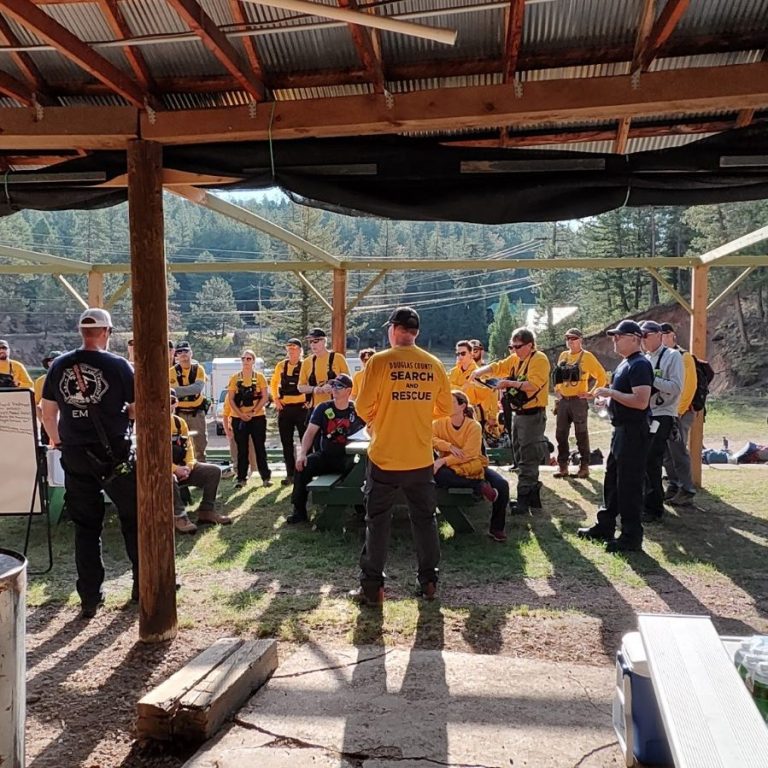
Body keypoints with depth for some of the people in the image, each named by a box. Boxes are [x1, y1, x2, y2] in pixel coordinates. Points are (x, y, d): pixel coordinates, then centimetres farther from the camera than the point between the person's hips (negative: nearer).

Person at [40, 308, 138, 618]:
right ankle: (143, 583, 21)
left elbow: (47, 412, 8)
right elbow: (139, 410, -7)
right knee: (134, 517, 13)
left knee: (86, 525, 11)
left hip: (74, 455, 3)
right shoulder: (118, 365, -9)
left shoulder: (59, 365, 2)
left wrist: (59, 441, 21)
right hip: (114, 453, -3)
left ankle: (90, 598, 14)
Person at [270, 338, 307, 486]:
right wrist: (276, 400, 8)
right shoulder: (281, 366, 8)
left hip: (301, 407, -4)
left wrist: (310, 401, -10)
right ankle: (290, 474, 16)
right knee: (286, 443, 8)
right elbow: (273, 383, 19)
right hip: (284, 408, 4)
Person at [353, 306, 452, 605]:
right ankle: (428, 581, 23)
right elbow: (445, 408, 7)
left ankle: (372, 587, 13)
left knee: (378, 521, 8)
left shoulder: (379, 361, -12)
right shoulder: (433, 365, -1)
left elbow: (364, 407, -13)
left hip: (385, 457, -3)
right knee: (424, 518, 16)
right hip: (421, 457, 3)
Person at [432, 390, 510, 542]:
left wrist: (443, 460, -31)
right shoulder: (439, 422, -4)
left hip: (474, 467, 0)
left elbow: (468, 454, -20)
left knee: (502, 484, -25)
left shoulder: (474, 426, -11)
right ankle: (479, 486, -27)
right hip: (451, 469, 1)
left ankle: (496, 528, -7)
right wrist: (449, 446, -30)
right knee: (437, 474, -35)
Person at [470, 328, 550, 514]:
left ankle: (523, 501, -3)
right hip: (519, 414, 9)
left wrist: (509, 383, -22)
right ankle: (533, 497, 24)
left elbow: (534, 385, -24)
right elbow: (497, 366, 13)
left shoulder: (539, 359, -13)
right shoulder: (515, 359, 12)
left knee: (527, 460, -6)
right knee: (522, 457, 15)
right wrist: (480, 371, -4)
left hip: (533, 415, -9)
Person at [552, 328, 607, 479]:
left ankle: (584, 467, 8)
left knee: (581, 435, 0)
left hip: (578, 401, -6)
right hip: (562, 400, 6)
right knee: (561, 434, 6)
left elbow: (602, 377, -6)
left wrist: (591, 393, -9)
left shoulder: (587, 356, -5)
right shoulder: (563, 356, 12)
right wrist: (557, 391, 13)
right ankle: (562, 466, 13)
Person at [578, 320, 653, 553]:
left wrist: (611, 392, -21)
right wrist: (607, 397, 8)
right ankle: (605, 527, 30)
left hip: (634, 432, -11)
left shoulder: (640, 365, -18)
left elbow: (641, 401, -28)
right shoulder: (625, 363, 14)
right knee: (612, 480, 18)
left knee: (629, 485, -3)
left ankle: (632, 538, 7)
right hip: (621, 429, 11)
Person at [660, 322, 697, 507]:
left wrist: (678, 412, -16)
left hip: (678, 413, -7)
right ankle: (674, 486, 21)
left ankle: (687, 491, -2)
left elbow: (689, 387, -13)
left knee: (678, 451, -8)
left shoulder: (684, 357, -8)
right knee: (666, 453, 11)